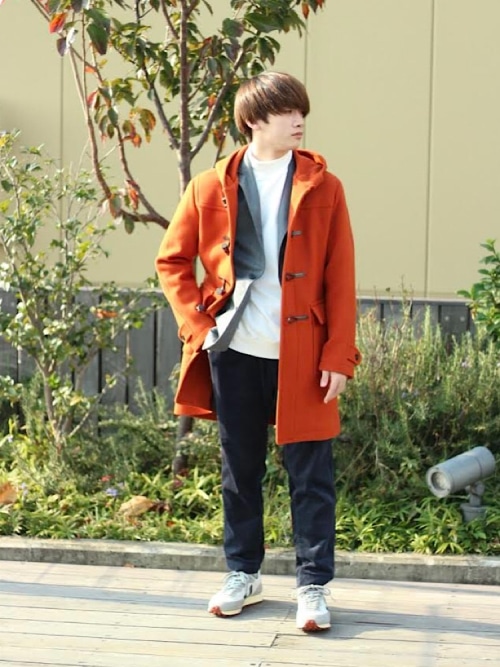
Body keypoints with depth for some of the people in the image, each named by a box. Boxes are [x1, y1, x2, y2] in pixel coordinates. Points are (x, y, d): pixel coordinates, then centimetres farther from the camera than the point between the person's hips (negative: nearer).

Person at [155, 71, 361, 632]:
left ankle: (313, 586, 9)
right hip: (235, 353, 2)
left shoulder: (322, 187, 1)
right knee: (239, 468, 12)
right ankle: (243, 575, 27)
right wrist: (197, 324, 0)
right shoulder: (211, 188, 3)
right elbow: (172, 261, 11)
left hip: (302, 353, -1)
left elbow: (340, 278, -1)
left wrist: (338, 355, -7)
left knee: (310, 473, 0)